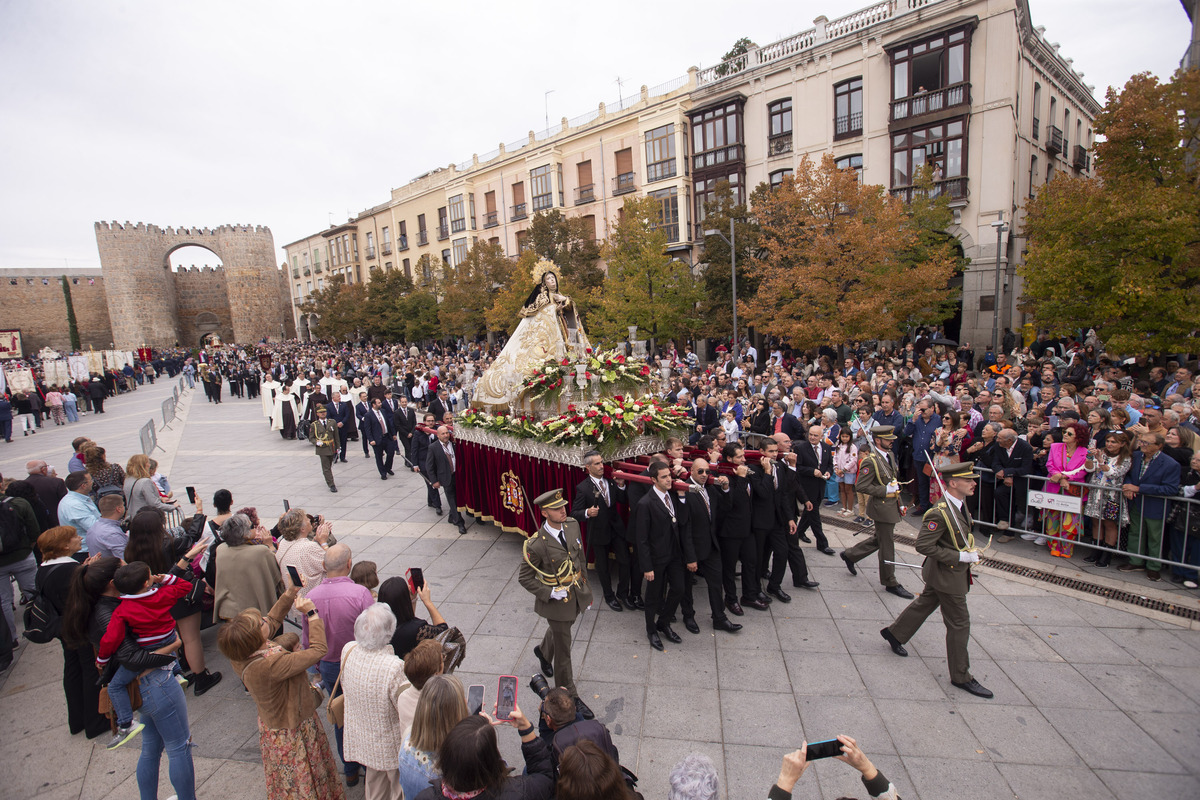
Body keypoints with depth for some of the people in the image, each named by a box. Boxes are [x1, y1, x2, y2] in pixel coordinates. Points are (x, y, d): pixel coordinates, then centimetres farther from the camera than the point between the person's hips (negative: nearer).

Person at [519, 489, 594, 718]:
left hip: (577, 595, 6)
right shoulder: (536, 545, -29)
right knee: (563, 650, 9)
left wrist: (585, 587, 12)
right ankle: (569, 697, 29)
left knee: (559, 631, 31)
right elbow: (525, 578, -16)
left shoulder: (572, 525, -10)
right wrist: (551, 593, -23)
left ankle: (543, 651, 64)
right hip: (556, 601, -6)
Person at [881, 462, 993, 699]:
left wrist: (970, 548, 4)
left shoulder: (960, 503, -1)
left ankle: (894, 633, 44)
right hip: (947, 575, -9)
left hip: (941, 573, 9)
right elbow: (923, 546, -28)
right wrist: (961, 557, -26)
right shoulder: (939, 513, -31)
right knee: (959, 624, 3)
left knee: (925, 603, 24)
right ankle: (961, 676, 19)